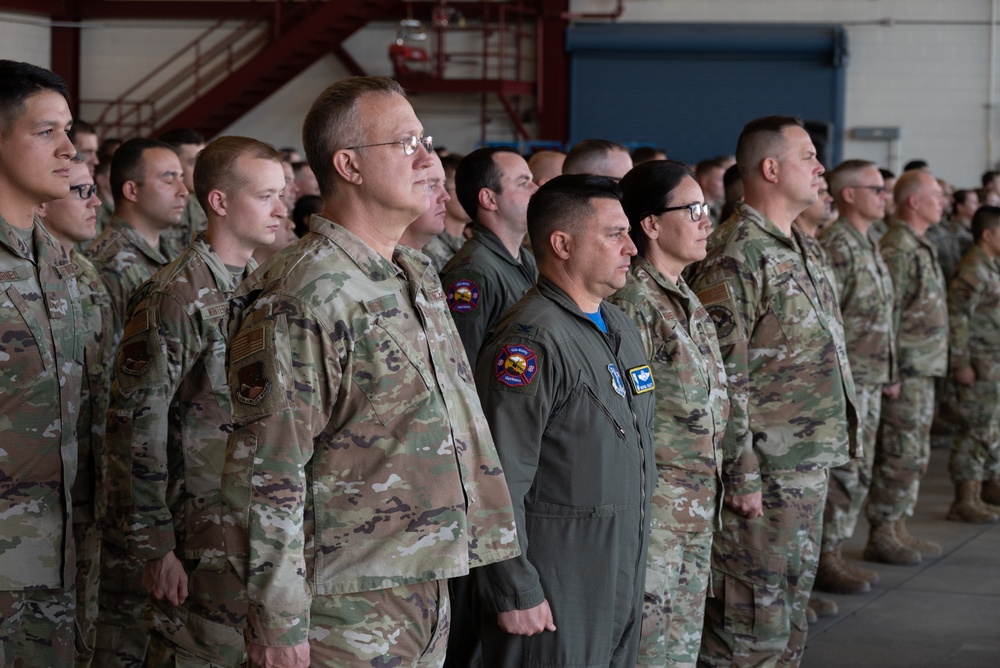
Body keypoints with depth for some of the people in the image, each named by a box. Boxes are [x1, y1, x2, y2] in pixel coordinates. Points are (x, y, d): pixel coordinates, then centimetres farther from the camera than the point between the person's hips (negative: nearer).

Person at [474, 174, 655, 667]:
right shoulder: (530, 342, -17)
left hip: (624, 580, 9)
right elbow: (501, 481, -21)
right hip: (555, 591, -9)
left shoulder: (622, 328, 13)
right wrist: (516, 594, -20)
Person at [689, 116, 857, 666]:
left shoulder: (797, 249, 16)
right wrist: (740, 475, -20)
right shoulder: (736, 254, -15)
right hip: (765, 472, -10)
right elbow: (723, 376, -19)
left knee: (791, 615, 16)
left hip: (808, 469, 10)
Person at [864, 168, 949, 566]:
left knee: (913, 457, 13)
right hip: (907, 369, -10)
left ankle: (896, 530, 20)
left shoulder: (920, 247, 17)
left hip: (922, 370, 10)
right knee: (901, 457, -7)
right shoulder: (897, 249, -15)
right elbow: (886, 314, -20)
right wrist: (891, 371, -21)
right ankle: (882, 537, -1)